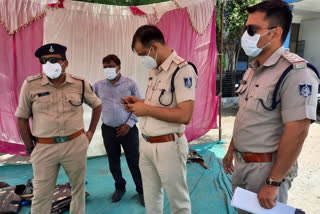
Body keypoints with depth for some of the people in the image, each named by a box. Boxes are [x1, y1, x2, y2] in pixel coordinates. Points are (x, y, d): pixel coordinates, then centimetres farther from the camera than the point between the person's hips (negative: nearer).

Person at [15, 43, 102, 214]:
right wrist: (30, 148, 2)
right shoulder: (30, 85, -5)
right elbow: (22, 118, 2)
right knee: (41, 195, 9)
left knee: (79, 188, 16)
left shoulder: (80, 84, -1)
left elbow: (97, 105, 13)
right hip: (44, 148, -1)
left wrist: (91, 132, 9)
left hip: (76, 144, 2)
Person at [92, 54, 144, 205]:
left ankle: (141, 190, 25)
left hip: (128, 129, -3)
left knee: (134, 161, 5)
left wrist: (129, 124, -9)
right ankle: (120, 187, 38)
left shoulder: (130, 83, -4)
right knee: (113, 162, 15)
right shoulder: (98, 86, 3)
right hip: (108, 130, 3)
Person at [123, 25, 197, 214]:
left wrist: (146, 109, -19)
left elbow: (184, 116, -26)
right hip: (146, 144, 8)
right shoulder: (154, 70, 10)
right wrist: (139, 102, 5)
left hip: (168, 146, -8)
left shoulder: (182, 70, -17)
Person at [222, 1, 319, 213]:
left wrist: (273, 183, -21)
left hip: (266, 167, -8)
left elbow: (296, 133, -23)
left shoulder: (296, 73, -19)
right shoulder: (253, 69, 7)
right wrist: (231, 151, 17)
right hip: (241, 163, 8)